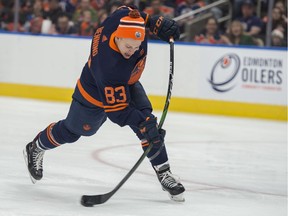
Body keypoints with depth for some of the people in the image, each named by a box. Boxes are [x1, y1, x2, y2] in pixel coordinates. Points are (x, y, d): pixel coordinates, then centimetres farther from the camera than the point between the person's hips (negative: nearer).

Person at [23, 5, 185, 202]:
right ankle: (36, 148, 47)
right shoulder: (108, 65, -46)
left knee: (148, 123, -13)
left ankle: (163, 173, -3)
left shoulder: (124, 17, -32)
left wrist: (158, 23, -13)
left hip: (127, 84, 5)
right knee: (72, 130, 19)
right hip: (95, 93, -5)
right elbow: (116, 108, -40)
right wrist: (143, 123, -47)